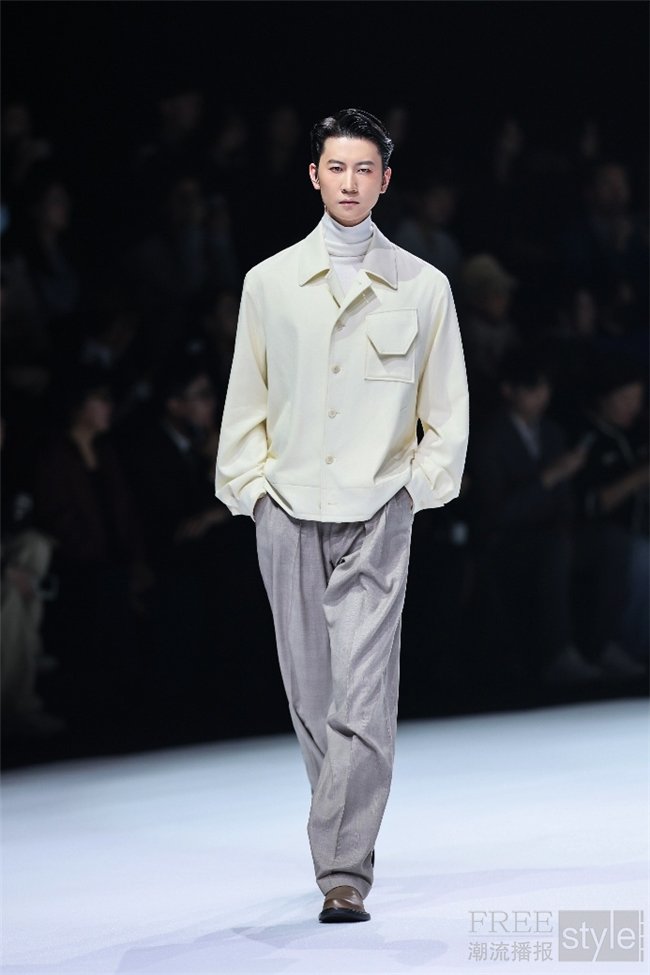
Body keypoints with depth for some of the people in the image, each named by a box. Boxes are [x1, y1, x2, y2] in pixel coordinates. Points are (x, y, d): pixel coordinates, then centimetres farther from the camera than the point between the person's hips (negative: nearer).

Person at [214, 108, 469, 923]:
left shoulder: (422, 288, 6)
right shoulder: (269, 283, 8)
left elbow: (446, 408, 10)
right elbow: (246, 401, 12)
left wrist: (423, 482, 0)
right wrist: (249, 485, 3)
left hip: (377, 514, -2)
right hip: (288, 511, 2)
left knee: (363, 696, -12)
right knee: (311, 693, 6)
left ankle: (344, 871, -14)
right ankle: (339, 846, 21)